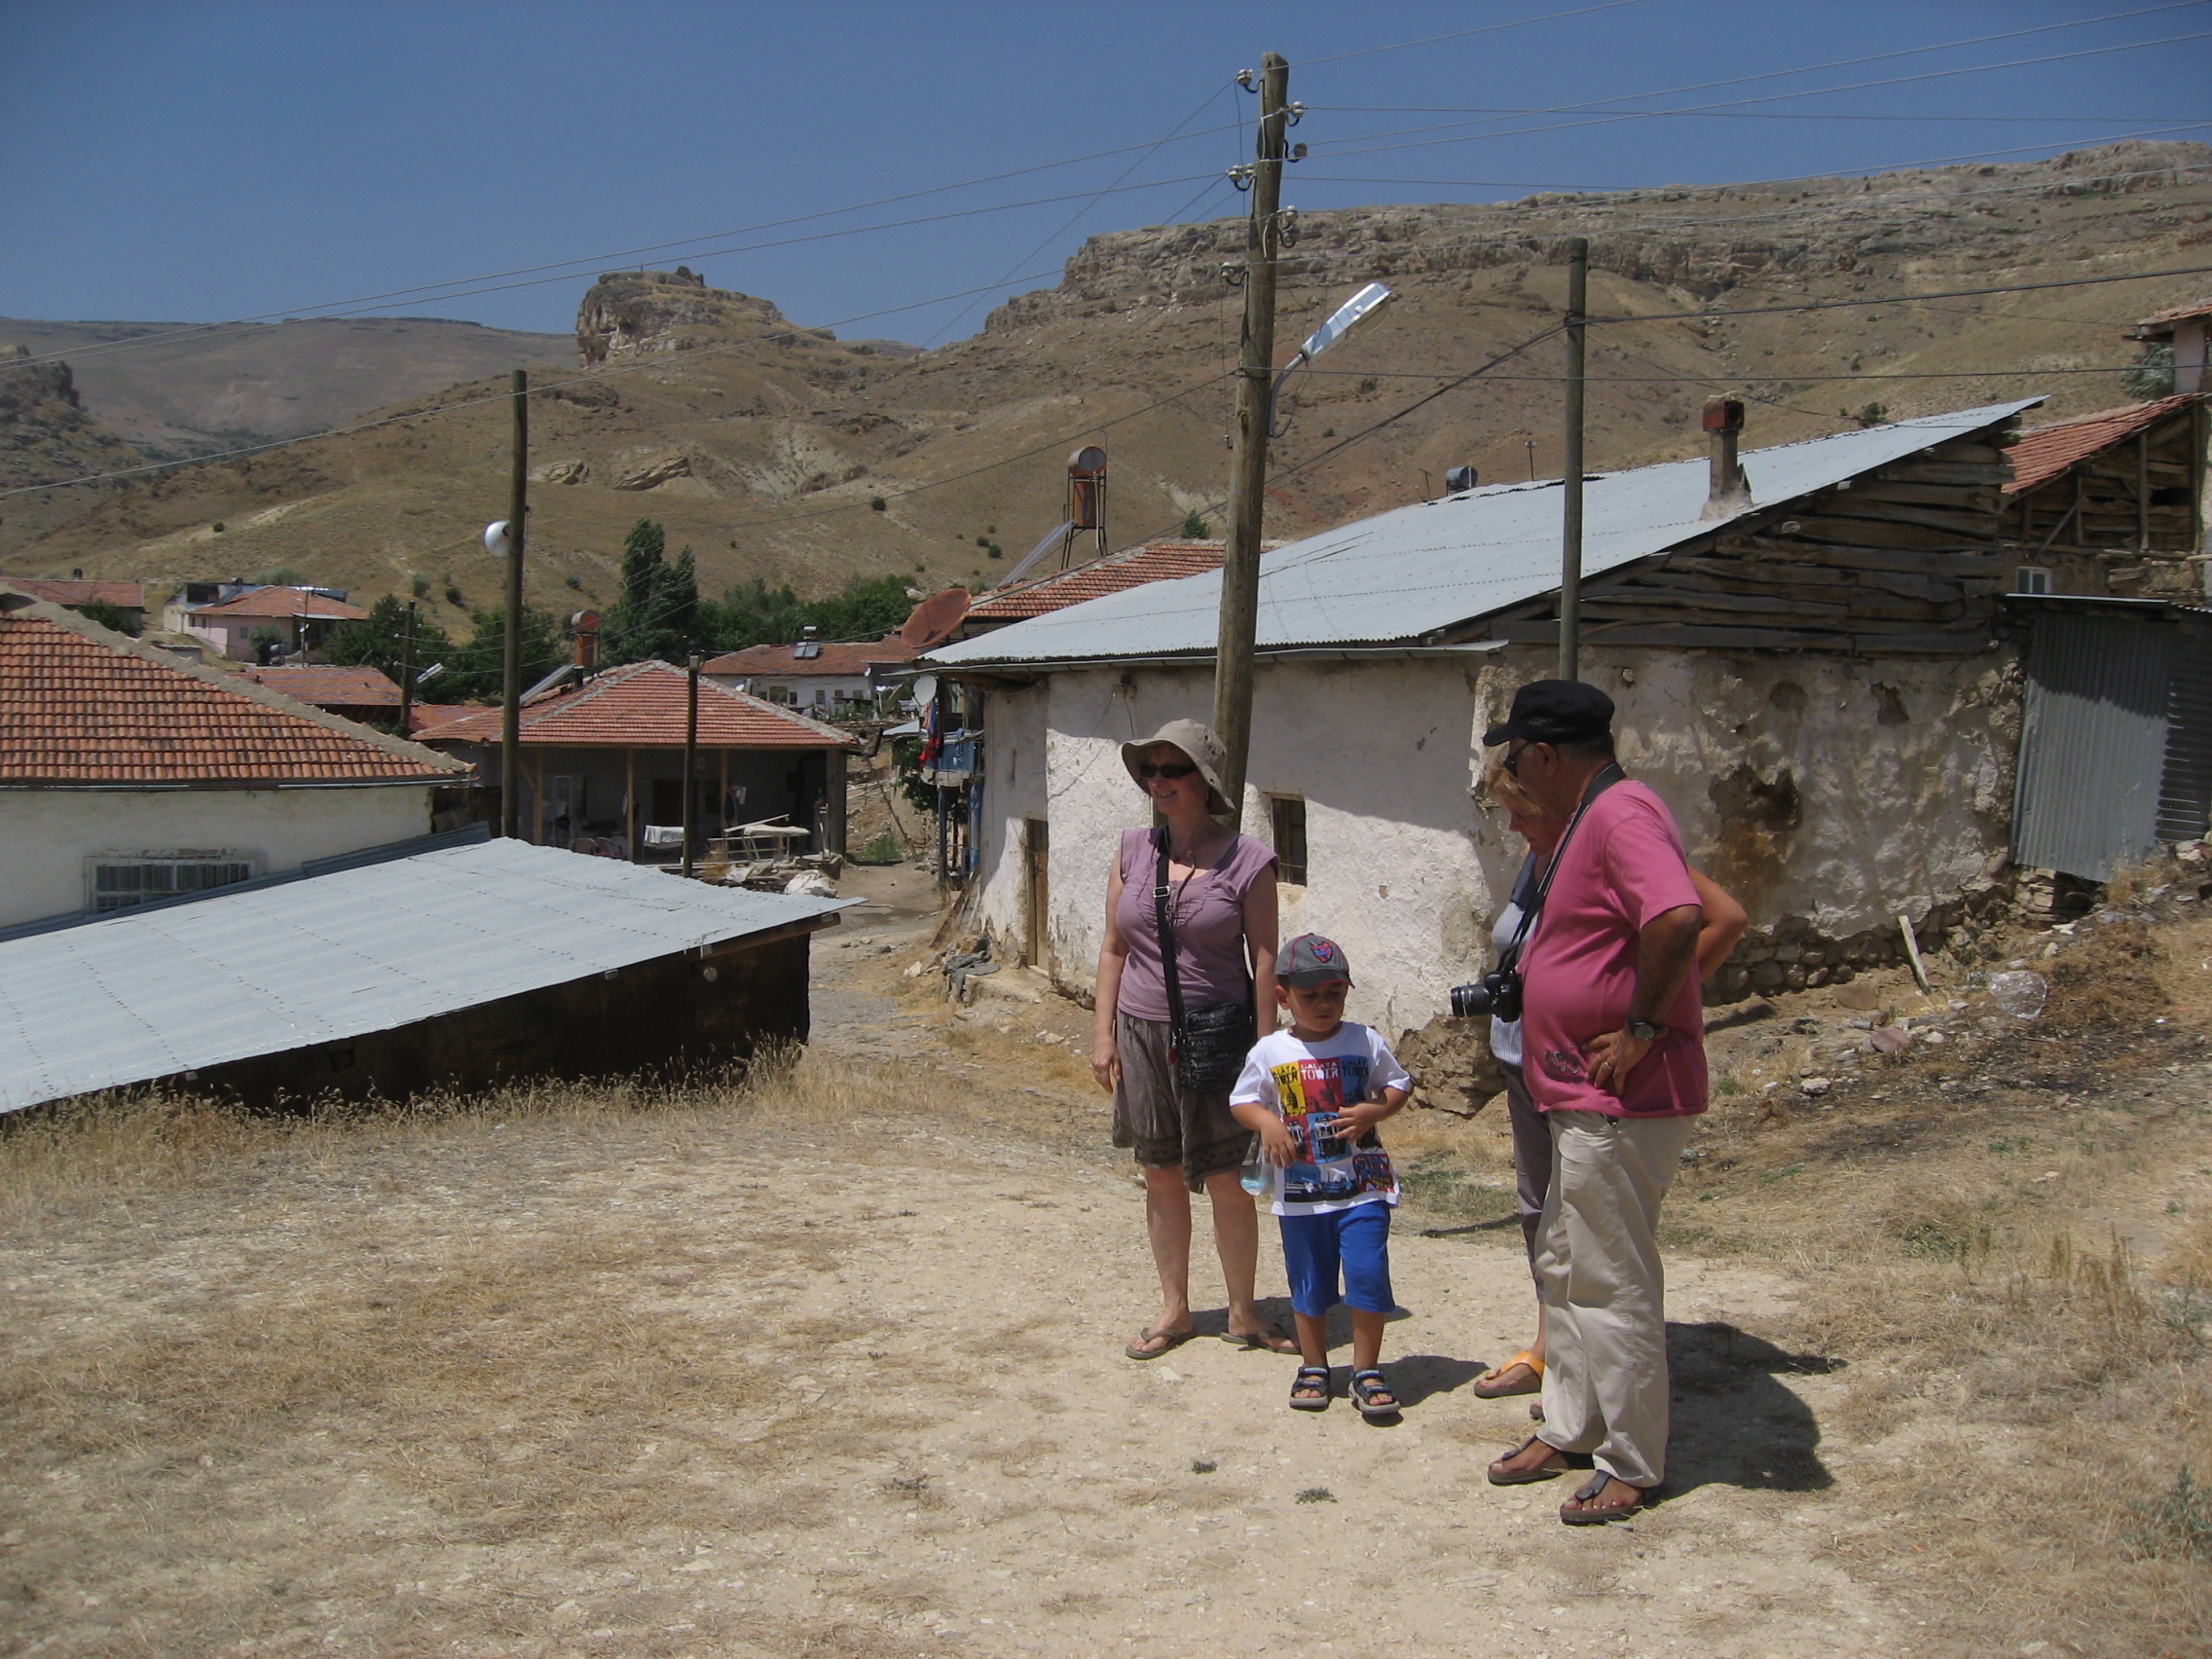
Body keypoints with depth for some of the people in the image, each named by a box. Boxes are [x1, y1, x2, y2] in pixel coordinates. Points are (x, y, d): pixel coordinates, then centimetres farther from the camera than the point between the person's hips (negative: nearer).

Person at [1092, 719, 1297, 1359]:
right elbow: (1114, 948, 9)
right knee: (1161, 1177, 11)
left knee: (1227, 1181, 2)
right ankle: (1174, 1310, 24)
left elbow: (1264, 958, -5)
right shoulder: (1133, 851, 5)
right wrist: (1104, 1034, 5)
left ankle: (1243, 1313, 19)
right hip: (1143, 1035, 4)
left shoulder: (1246, 861, -7)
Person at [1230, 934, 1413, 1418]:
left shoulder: (1366, 1042, -1)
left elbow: (1399, 1085, 7)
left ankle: (1367, 1371, 10)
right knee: (1309, 1284, 11)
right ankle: (1314, 1368, 29)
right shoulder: (1269, 1051, -1)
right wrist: (1266, 1121, -14)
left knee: (1368, 1274, -7)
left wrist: (1372, 1111, -12)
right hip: (1301, 1190, 1)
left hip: (1363, 1184, -1)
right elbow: (1242, 1100, 6)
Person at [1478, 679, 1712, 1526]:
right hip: (1584, 1098, 11)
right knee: (1562, 1265, 19)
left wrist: (1644, 1028, -26)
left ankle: (1632, 1466, 13)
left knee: (1610, 1282, 0)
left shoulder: (1622, 811, -19)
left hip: (1621, 1104, -11)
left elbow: (1679, 918, -34)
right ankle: (1569, 1428, 32)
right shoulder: (1591, 816, 15)